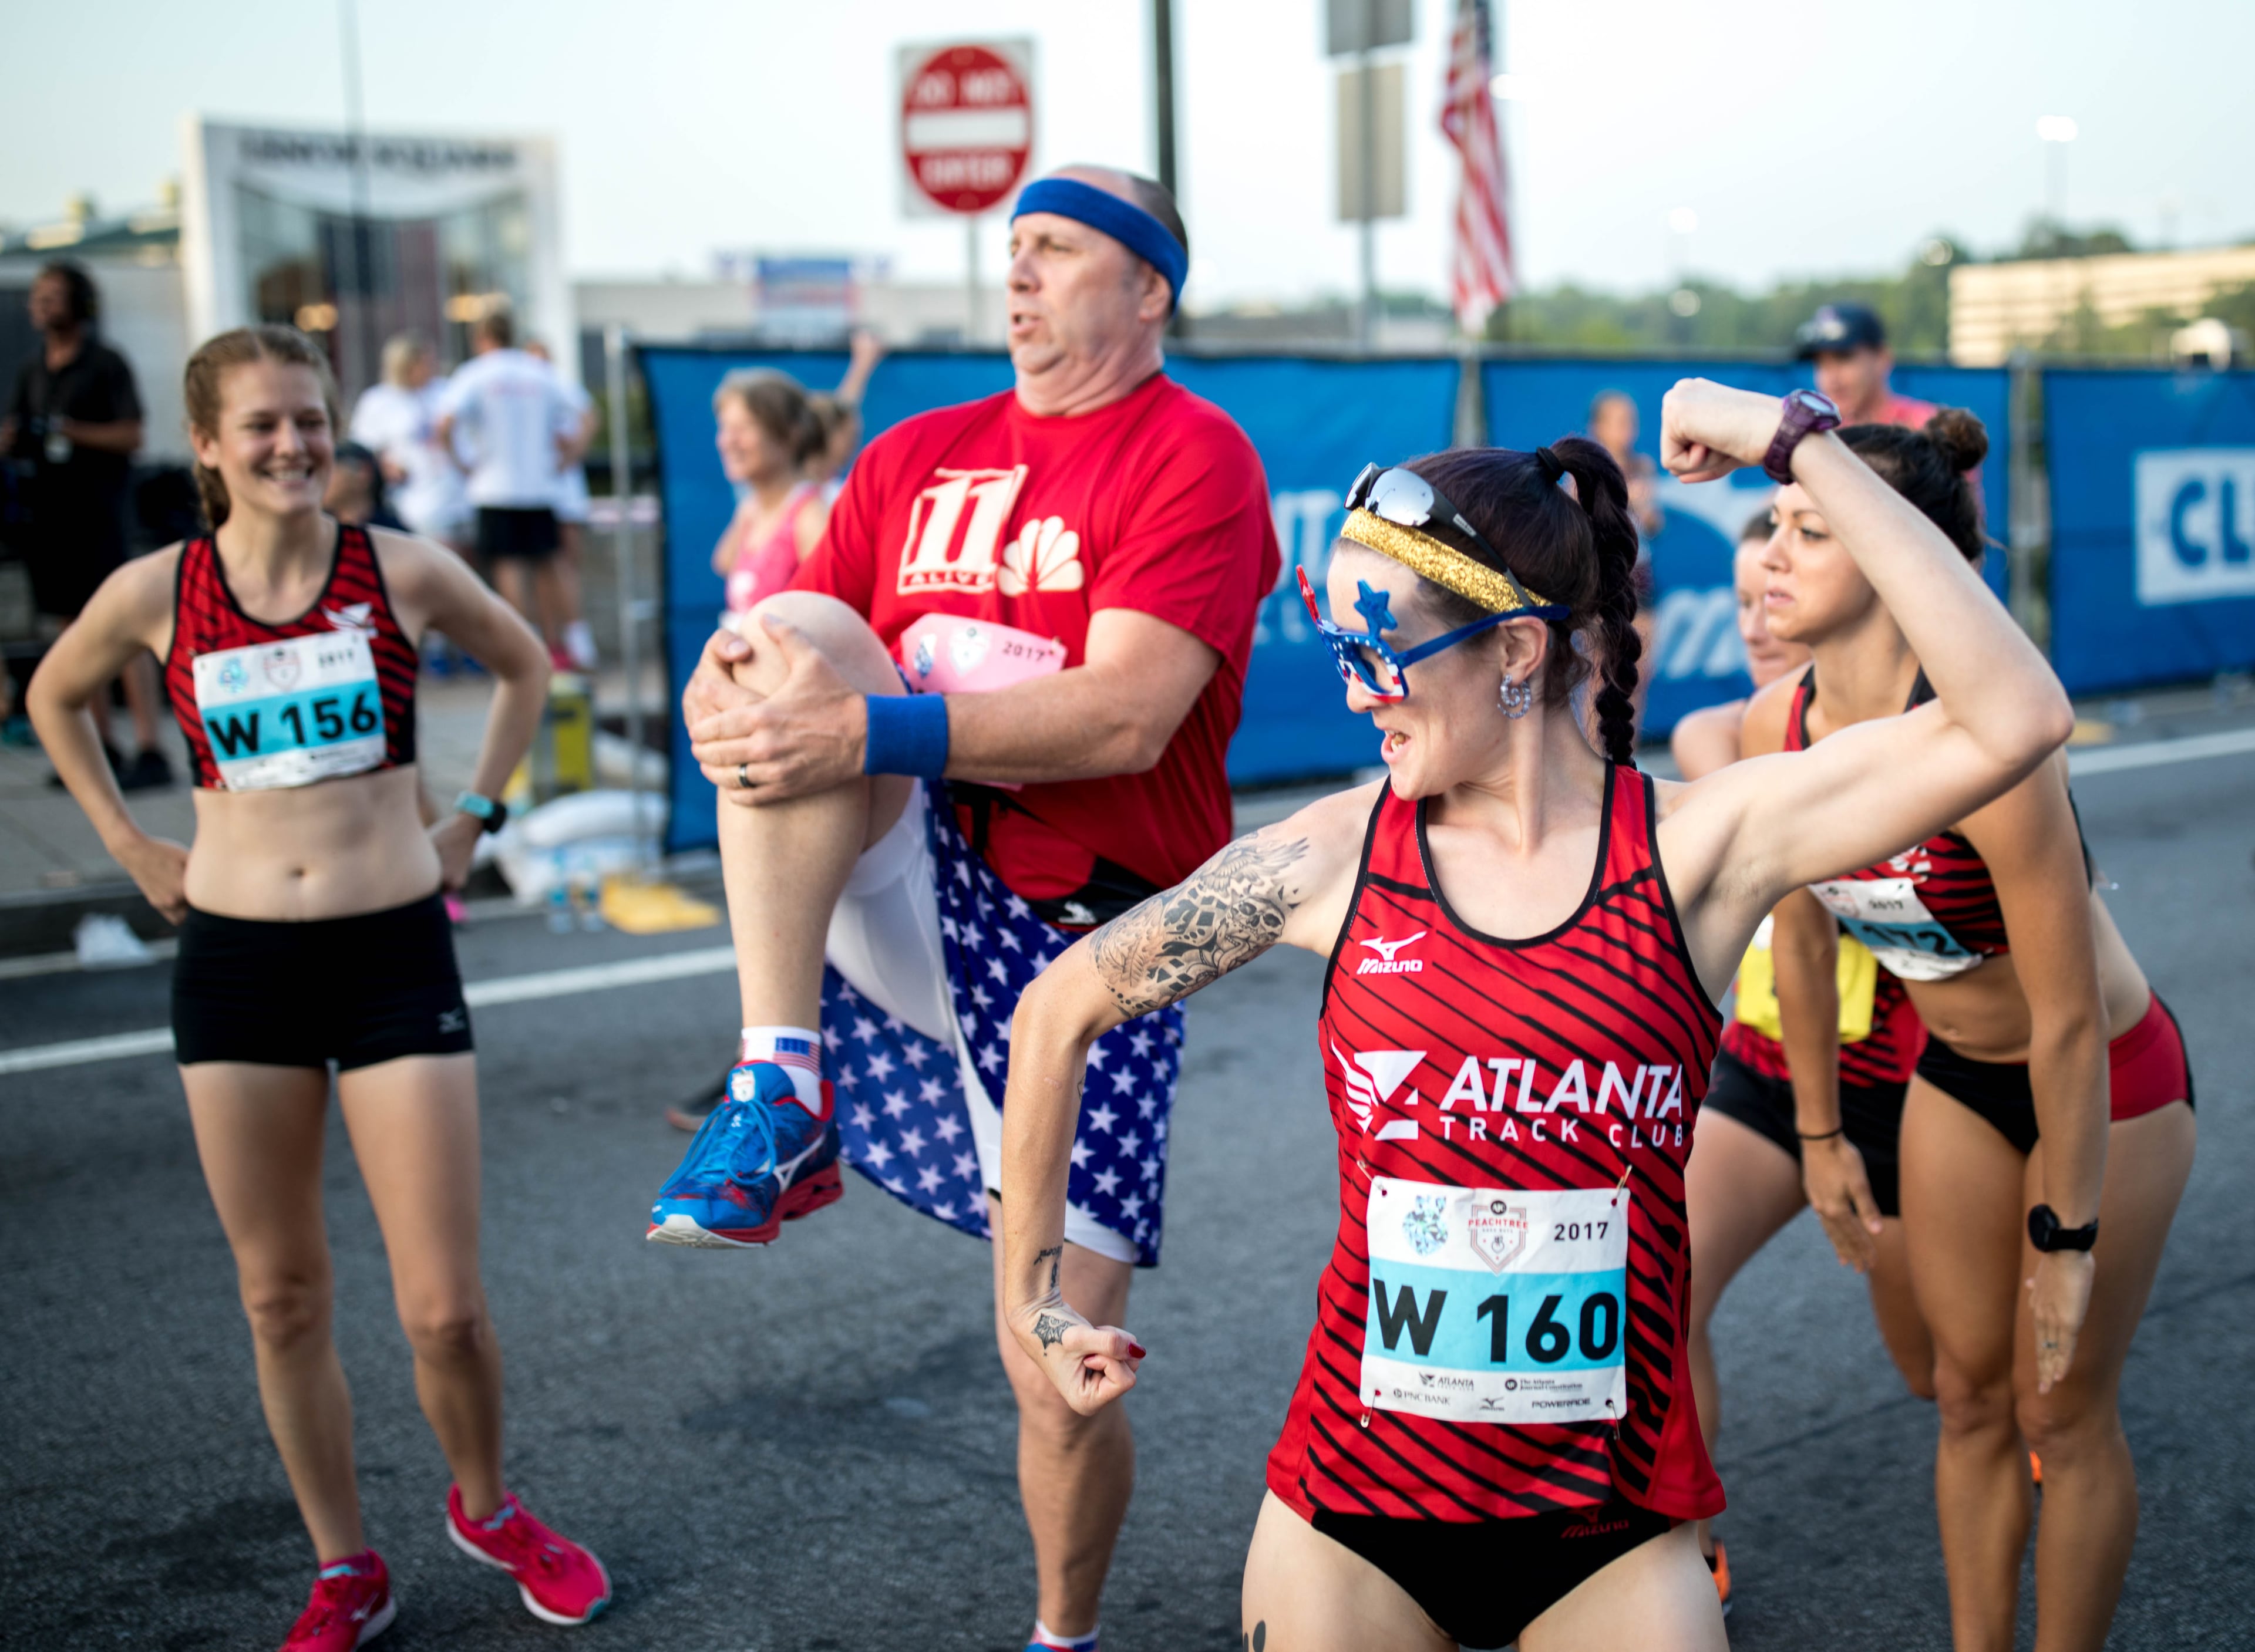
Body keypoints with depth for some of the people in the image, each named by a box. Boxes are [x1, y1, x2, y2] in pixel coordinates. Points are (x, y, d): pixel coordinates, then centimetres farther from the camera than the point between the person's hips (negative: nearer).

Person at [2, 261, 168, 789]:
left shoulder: (106, 364, -2)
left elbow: (132, 436, -7)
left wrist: (71, 431, -18)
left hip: (96, 508, -6)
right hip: (47, 508, 6)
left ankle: (148, 750, -13)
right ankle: (101, 750, 12)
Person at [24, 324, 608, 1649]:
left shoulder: (402, 573, -5)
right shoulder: (157, 593, -2)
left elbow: (526, 665, 14)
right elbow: (56, 698, 18)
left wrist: (475, 816, 8)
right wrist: (132, 845, 10)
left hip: (395, 954, -1)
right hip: (236, 962, 2)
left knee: (445, 1307, -2)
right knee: (283, 1299, 10)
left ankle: (488, 1508, 27)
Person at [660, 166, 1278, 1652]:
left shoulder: (1195, 454, -6)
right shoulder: (921, 454, 13)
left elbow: (1126, 718, -20)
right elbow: (789, 642, 7)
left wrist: (875, 730, -29)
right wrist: (732, 690, -17)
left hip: (1088, 941, -3)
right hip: (910, 885, 4)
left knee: (1062, 1379, 0)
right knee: (792, 634, -25)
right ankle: (778, 1097, -24)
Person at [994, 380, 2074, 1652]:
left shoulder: (1696, 849, -10)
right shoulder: (1332, 858, -7)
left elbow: (2015, 720, -21)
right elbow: (1061, 1009, 5)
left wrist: (1801, 445, -20)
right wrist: (1032, 1296, 10)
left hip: (1610, 1528, 0)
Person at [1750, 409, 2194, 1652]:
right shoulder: (1779, 725, -14)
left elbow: (2069, 1018, -27)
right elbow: (1801, 944, 2)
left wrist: (2067, 1238, -20)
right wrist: (1820, 1135, 10)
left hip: (2106, 1084, -6)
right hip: (1955, 1077, 6)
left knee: (2063, 1409, 6)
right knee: (1970, 1394, 15)